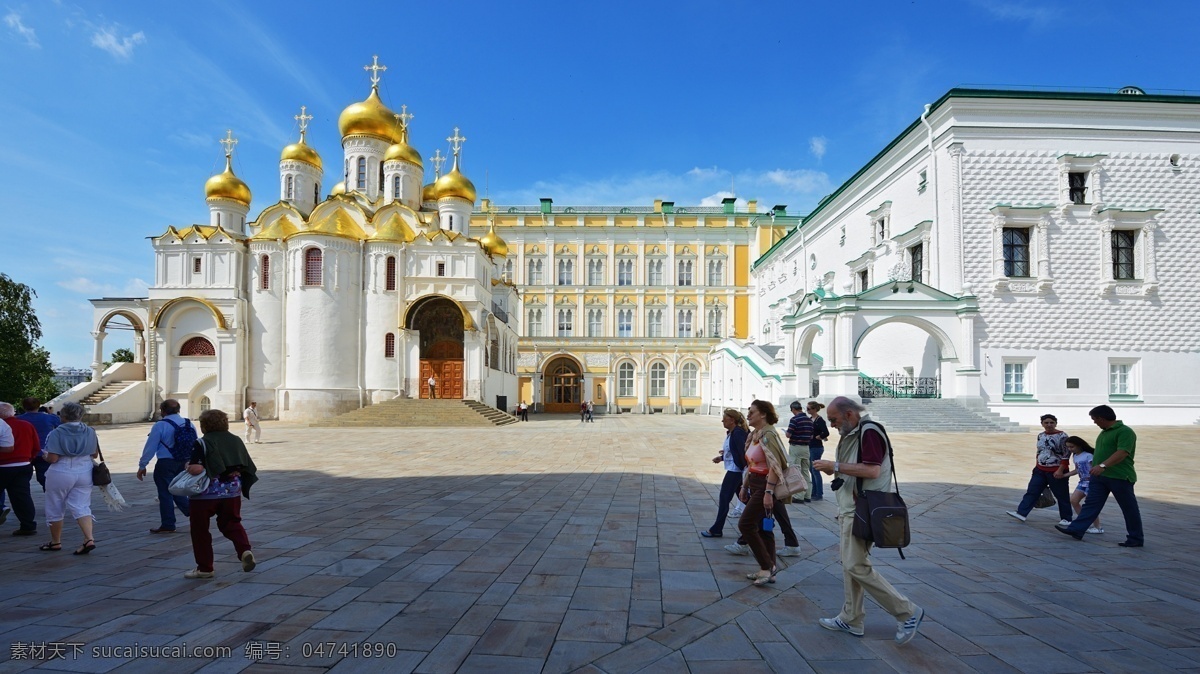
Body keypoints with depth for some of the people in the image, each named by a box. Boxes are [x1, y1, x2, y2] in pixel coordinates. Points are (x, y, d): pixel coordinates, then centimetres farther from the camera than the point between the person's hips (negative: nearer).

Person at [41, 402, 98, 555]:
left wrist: (46, 456, 5)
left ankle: (55, 542, 28)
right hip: (84, 472, 4)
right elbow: (94, 454, 7)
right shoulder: (90, 431, 1)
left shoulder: (57, 433, -13)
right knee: (82, 507, 4)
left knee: (55, 508, 14)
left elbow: (53, 458, -16)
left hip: (61, 474, -4)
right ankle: (89, 539, -12)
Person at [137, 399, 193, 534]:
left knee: (165, 494, 5)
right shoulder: (189, 424, 5)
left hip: (165, 464, -6)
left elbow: (150, 447, -8)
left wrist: (142, 466, 1)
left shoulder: (160, 426, -11)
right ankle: (192, 512, 12)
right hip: (184, 463, 6)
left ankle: (168, 525, 11)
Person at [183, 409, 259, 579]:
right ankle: (245, 550, -4)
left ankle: (205, 568, 18)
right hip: (232, 492, 5)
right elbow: (248, 466, 6)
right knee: (232, 523, 19)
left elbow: (196, 469, -20)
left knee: (200, 530, 12)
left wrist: (189, 466, 0)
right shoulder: (236, 440, 5)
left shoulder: (201, 444, -11)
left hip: (206, 494, -5)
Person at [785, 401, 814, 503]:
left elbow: (789, 434, -19)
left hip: (795, 447, -7)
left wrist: (787, 434, 3)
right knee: (805, 472, 13)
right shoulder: (809, 420, 7)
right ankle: (807, 496, 16)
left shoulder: (794, 419, -15)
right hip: (806, 447, 7)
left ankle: (798, 496, -1)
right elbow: (811, 436, 11)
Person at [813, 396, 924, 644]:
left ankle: (907, 613, 5)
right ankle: (851, 620, 22)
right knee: (850, 565, 13)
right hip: (851, 508, 10)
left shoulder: (869, 431, -16)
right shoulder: (852, 434, 14)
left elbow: (872, 470, -25)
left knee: (857, 567, -7)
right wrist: (833, 470, 6)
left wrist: (835, 466, -21)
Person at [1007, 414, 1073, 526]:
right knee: (1031, 492, 1)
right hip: (1040, 470, 6)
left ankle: (1066, 519, 20)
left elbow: (1066, 455, -14)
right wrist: (1037, 466, 19)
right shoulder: (1040, 436, 9)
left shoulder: (1062, 436, -12)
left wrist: (1060, 470, -19)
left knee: (1061, 495, 6)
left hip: (1056, 471, -6)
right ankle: (1021, 513, -1)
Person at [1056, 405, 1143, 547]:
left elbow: (1122, 453, -27)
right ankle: (1076, 530, 0)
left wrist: (1103, 465, -36)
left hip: (1120, 477, -9)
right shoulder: (1104, 432, 14)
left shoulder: (1125, 431, -15)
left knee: (1129, 509, 5)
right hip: (1099, 476, 9)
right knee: (1091, 504, 3)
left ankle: (1136, 539, 17)